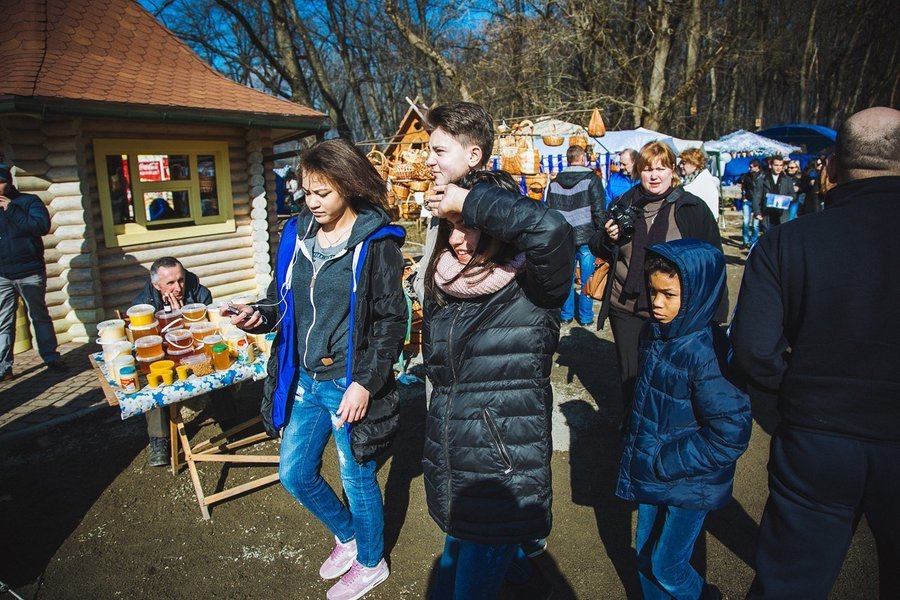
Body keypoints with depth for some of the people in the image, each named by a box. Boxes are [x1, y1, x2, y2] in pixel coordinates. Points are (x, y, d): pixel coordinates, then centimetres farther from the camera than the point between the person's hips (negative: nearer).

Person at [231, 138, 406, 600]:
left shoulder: (376, 243, -14)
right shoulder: (296, 234, 2)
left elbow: (392, 320, -13)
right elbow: (284, 301, 12)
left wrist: (365, 383, -18)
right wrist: (260, 316, -10)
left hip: (348, 385, -6)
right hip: (303, 381, 6)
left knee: (357, 478, 11)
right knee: (294, 474, 17)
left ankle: (370, 562, 40)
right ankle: (346, 536, 46)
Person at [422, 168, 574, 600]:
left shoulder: (530, 291, -15)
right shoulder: (442, 287, 3)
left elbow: (550, 230, -36)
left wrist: (470, 201, -25)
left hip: (505, 478, -6)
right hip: (448, 469, 7)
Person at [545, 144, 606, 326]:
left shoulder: (554, 182, 7)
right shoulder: (592, 179, -6)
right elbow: (599, 210, -10)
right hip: (586, 237, -4)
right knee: (587, 279, 5)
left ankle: (566, 314, 20)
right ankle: (585, 317, 12)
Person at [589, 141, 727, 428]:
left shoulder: (692, 208, -3)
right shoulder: (624, 205, 4)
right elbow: (598, 249, 13)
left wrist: (714, 312, -6)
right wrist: (608, 239, -10)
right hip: (626, 309, 3)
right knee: (630, 376, 14)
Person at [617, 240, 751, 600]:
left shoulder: (707, 353, -27)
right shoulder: (653, 333, -3)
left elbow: (730, 435, -25)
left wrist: (664, 462, -19)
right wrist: (636, 447, 9)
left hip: (690, 483, -6)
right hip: (650, 475, 7)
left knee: (666, 566, 9)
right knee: (645, 555, 18)